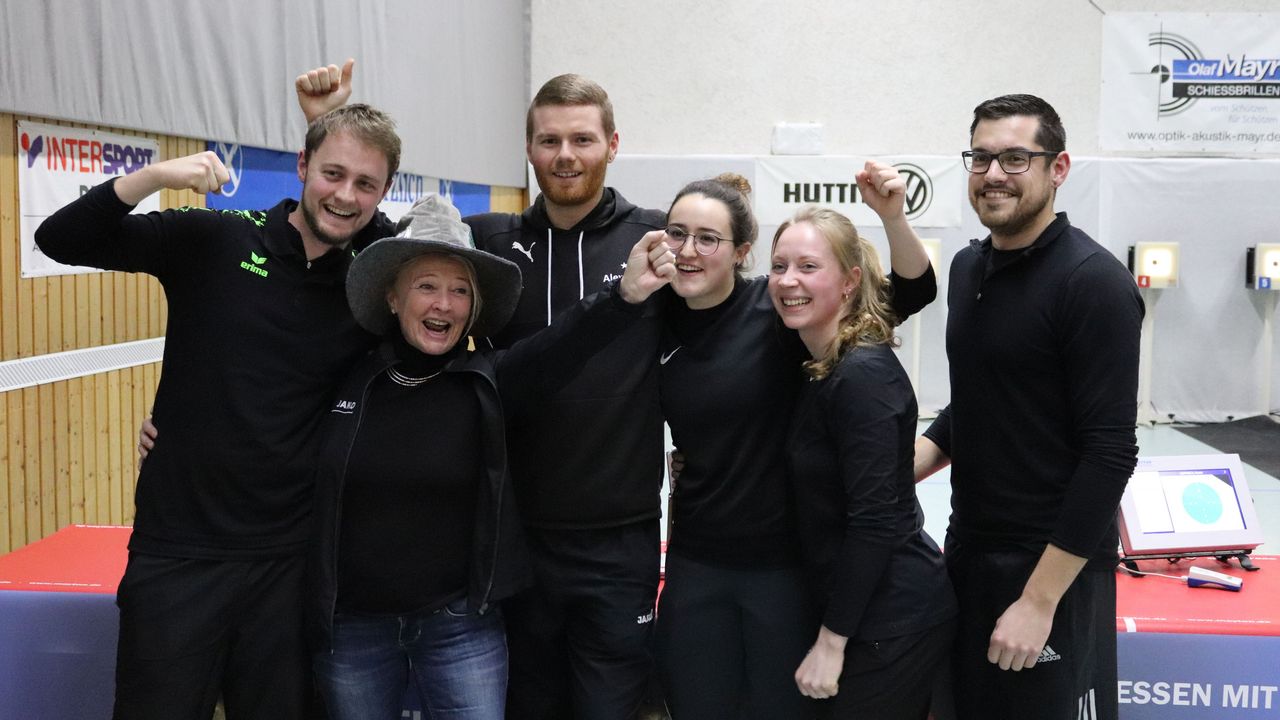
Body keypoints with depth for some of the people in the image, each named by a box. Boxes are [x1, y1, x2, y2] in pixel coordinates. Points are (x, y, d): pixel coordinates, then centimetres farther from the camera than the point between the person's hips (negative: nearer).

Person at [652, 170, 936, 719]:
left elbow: (914, 293, -15)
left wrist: (892, 217, -31)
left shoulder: (778, 309, -12)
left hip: (785, 561, -3)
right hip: (695, 563, 4)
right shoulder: (660, 323, -1)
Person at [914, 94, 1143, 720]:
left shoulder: (1093, 282, -16)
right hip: (967, 549, 7)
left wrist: (1040, 599, -20)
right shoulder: (969, 267, 6)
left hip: (1052, 565, -7)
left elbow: (1109, 453, -20)